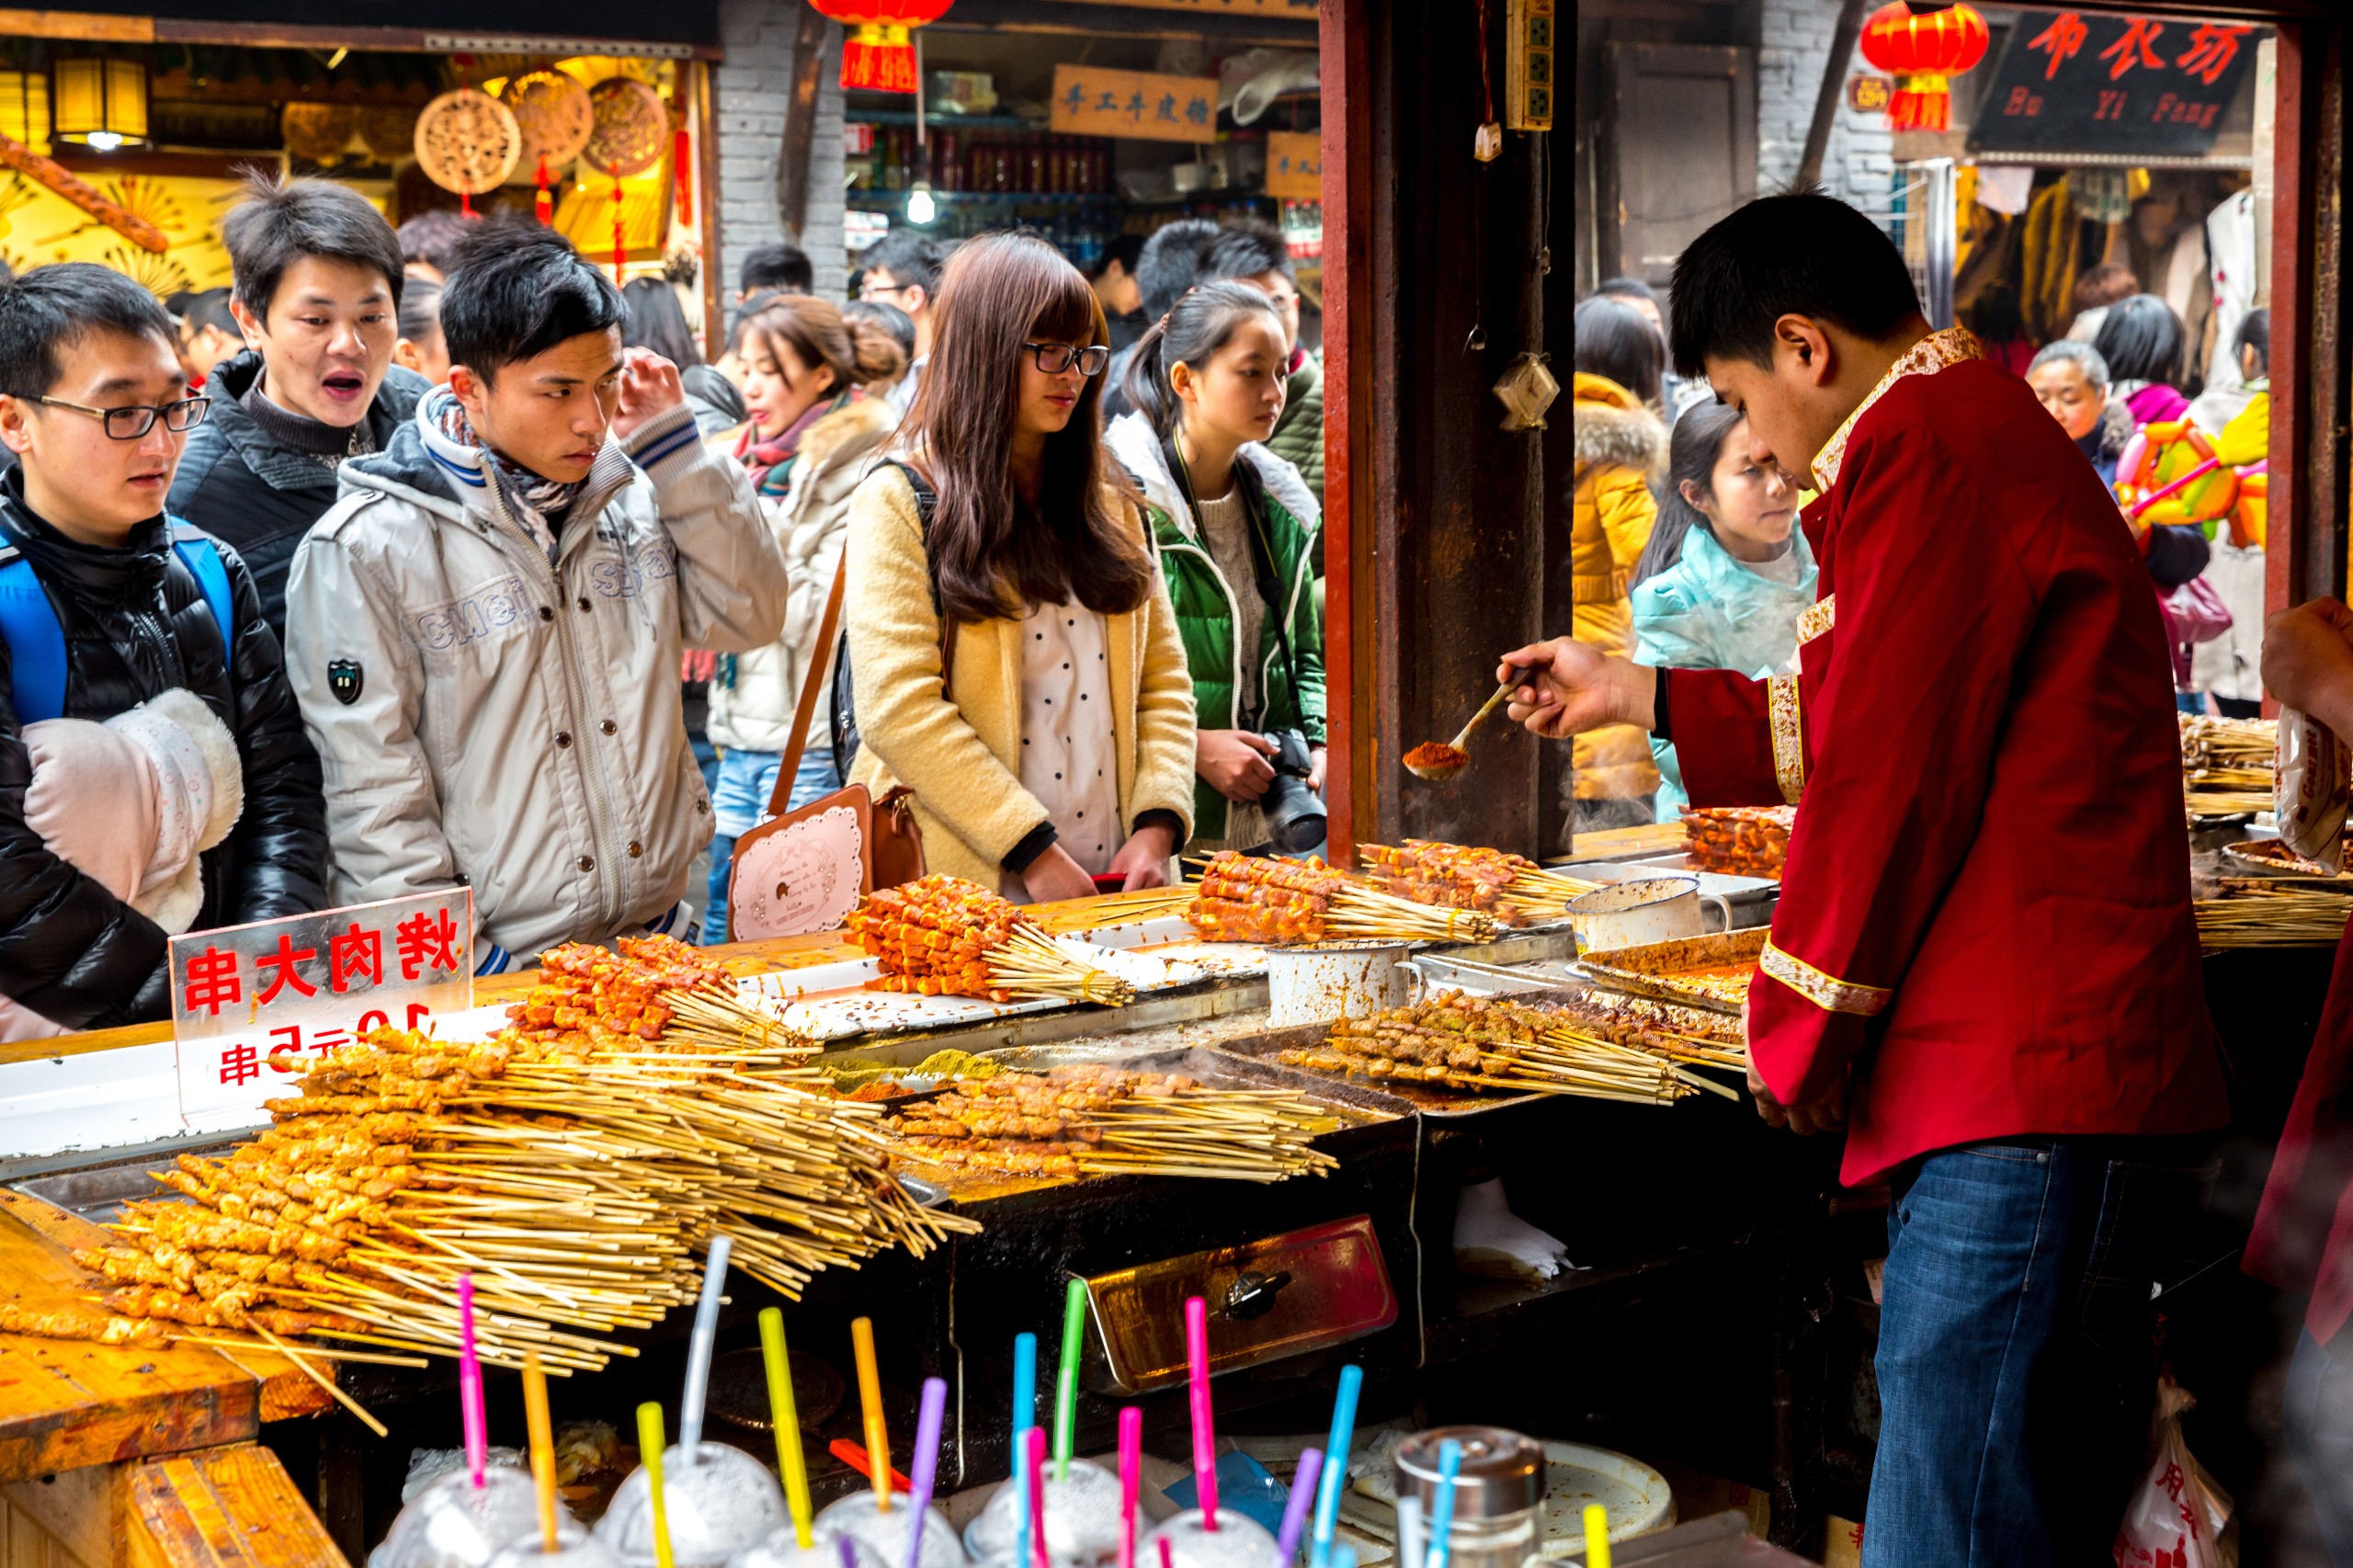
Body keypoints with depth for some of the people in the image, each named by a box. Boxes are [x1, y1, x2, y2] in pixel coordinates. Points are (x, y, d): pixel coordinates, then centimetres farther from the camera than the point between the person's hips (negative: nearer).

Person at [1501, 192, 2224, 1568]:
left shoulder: (1924, 445, -11)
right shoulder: (1997, 433, 24)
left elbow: (1886, 778, -16)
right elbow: (1828, 733, 33)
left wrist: (1796, 1041, -4)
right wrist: (1631, 694, 40)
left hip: (2023, 1104, -11)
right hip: (2075, 1091, 11)